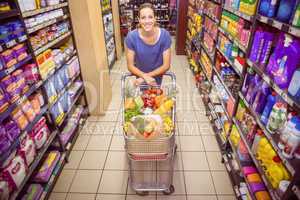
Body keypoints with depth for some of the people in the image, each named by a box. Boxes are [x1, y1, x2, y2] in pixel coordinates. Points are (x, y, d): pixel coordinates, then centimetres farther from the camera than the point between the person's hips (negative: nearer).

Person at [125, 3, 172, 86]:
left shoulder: (164, 35, -24)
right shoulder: (131, 37, -24)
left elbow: (166, 65, -20)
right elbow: (130, 66, -17)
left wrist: (146, 76, -22)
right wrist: (144, 76, -32)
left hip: (157, 75, 0)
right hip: (140, 74, 0)